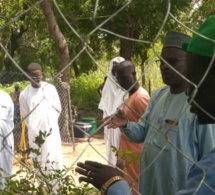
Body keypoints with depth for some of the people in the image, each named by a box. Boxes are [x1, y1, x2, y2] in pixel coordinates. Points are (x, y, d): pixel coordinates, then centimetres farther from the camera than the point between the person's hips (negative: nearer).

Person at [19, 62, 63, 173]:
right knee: (38, 158, 5)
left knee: (54, 156, 1)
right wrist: (34, 128, 6)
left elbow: (58, 108, 8)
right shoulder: (24, 94, -4)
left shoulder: (50, 88, 0)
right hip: (35, 132, -1)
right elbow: (26, 116, 5)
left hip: (52, 129, 1)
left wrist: (51, 122, 8)